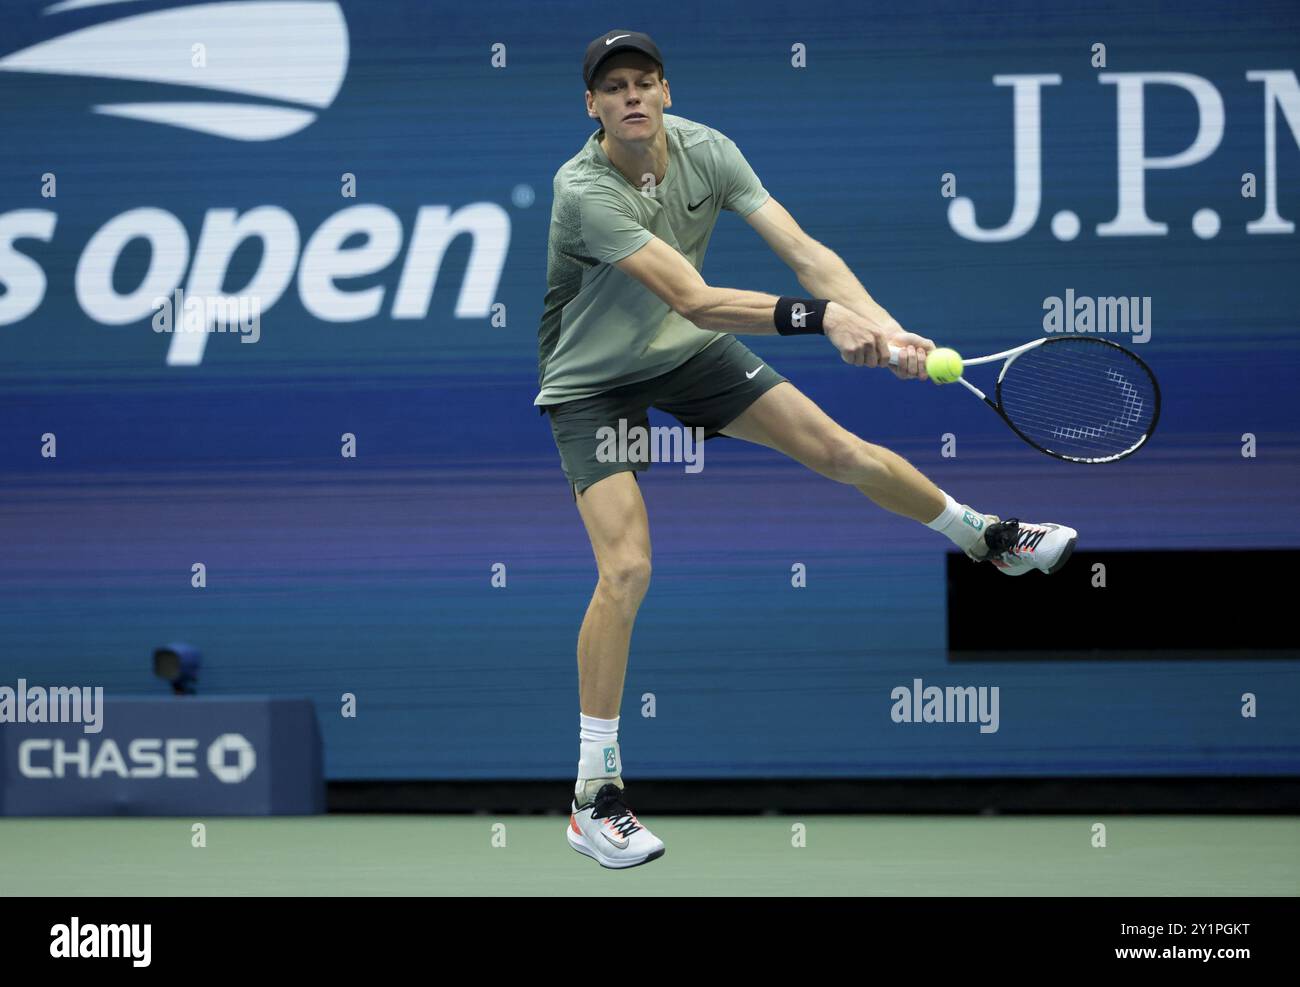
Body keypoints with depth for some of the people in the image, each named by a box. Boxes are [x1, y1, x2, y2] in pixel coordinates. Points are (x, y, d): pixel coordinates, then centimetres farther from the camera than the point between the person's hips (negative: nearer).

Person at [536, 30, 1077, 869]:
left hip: (689, 355, 5)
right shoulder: (584, 192, -32)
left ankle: (993, 540, 35)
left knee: (842, 451, 5)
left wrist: (886, 327, -38)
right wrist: (825, 318, -48)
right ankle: (594, 794, -8)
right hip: (592, 382, -5)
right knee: (626, 567, -18)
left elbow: (803, 250, -21)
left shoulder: (705, 150, -15)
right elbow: (693, 300, -39)